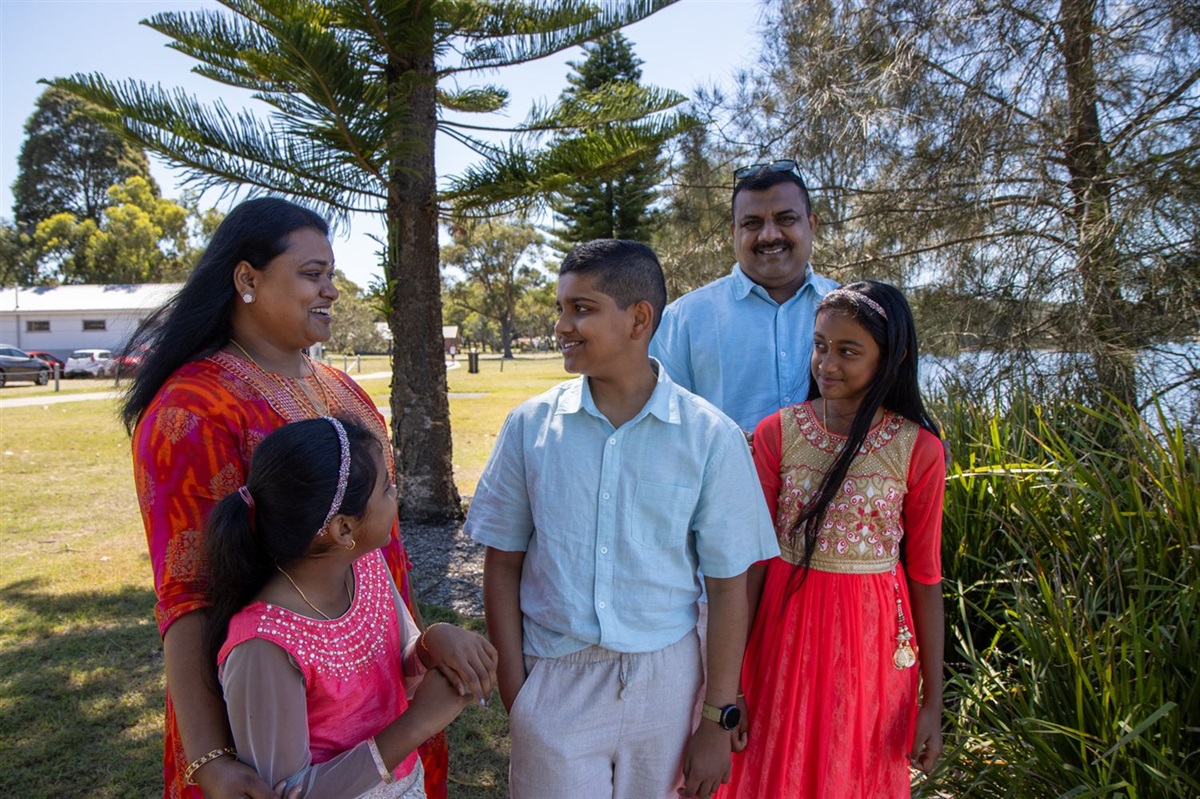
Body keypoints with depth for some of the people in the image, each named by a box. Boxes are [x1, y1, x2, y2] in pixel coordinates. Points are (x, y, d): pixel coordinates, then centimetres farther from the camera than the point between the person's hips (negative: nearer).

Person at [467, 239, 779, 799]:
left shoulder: (710, 437, -9)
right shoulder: (530, 425, -5)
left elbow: (727, 586, -4)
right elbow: (503, 564, 1)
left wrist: (718, 721, -2)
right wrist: (514, 698, -1)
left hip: (664, 683, 0)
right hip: (553, 684, 1)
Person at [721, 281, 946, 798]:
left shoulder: (918, 449, -6)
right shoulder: (778, 432, -6)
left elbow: (925, 578, -2)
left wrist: (932, 702, 1)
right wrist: (730, 679, -4)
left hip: (871, 640, 0)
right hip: (787, 629, 1)